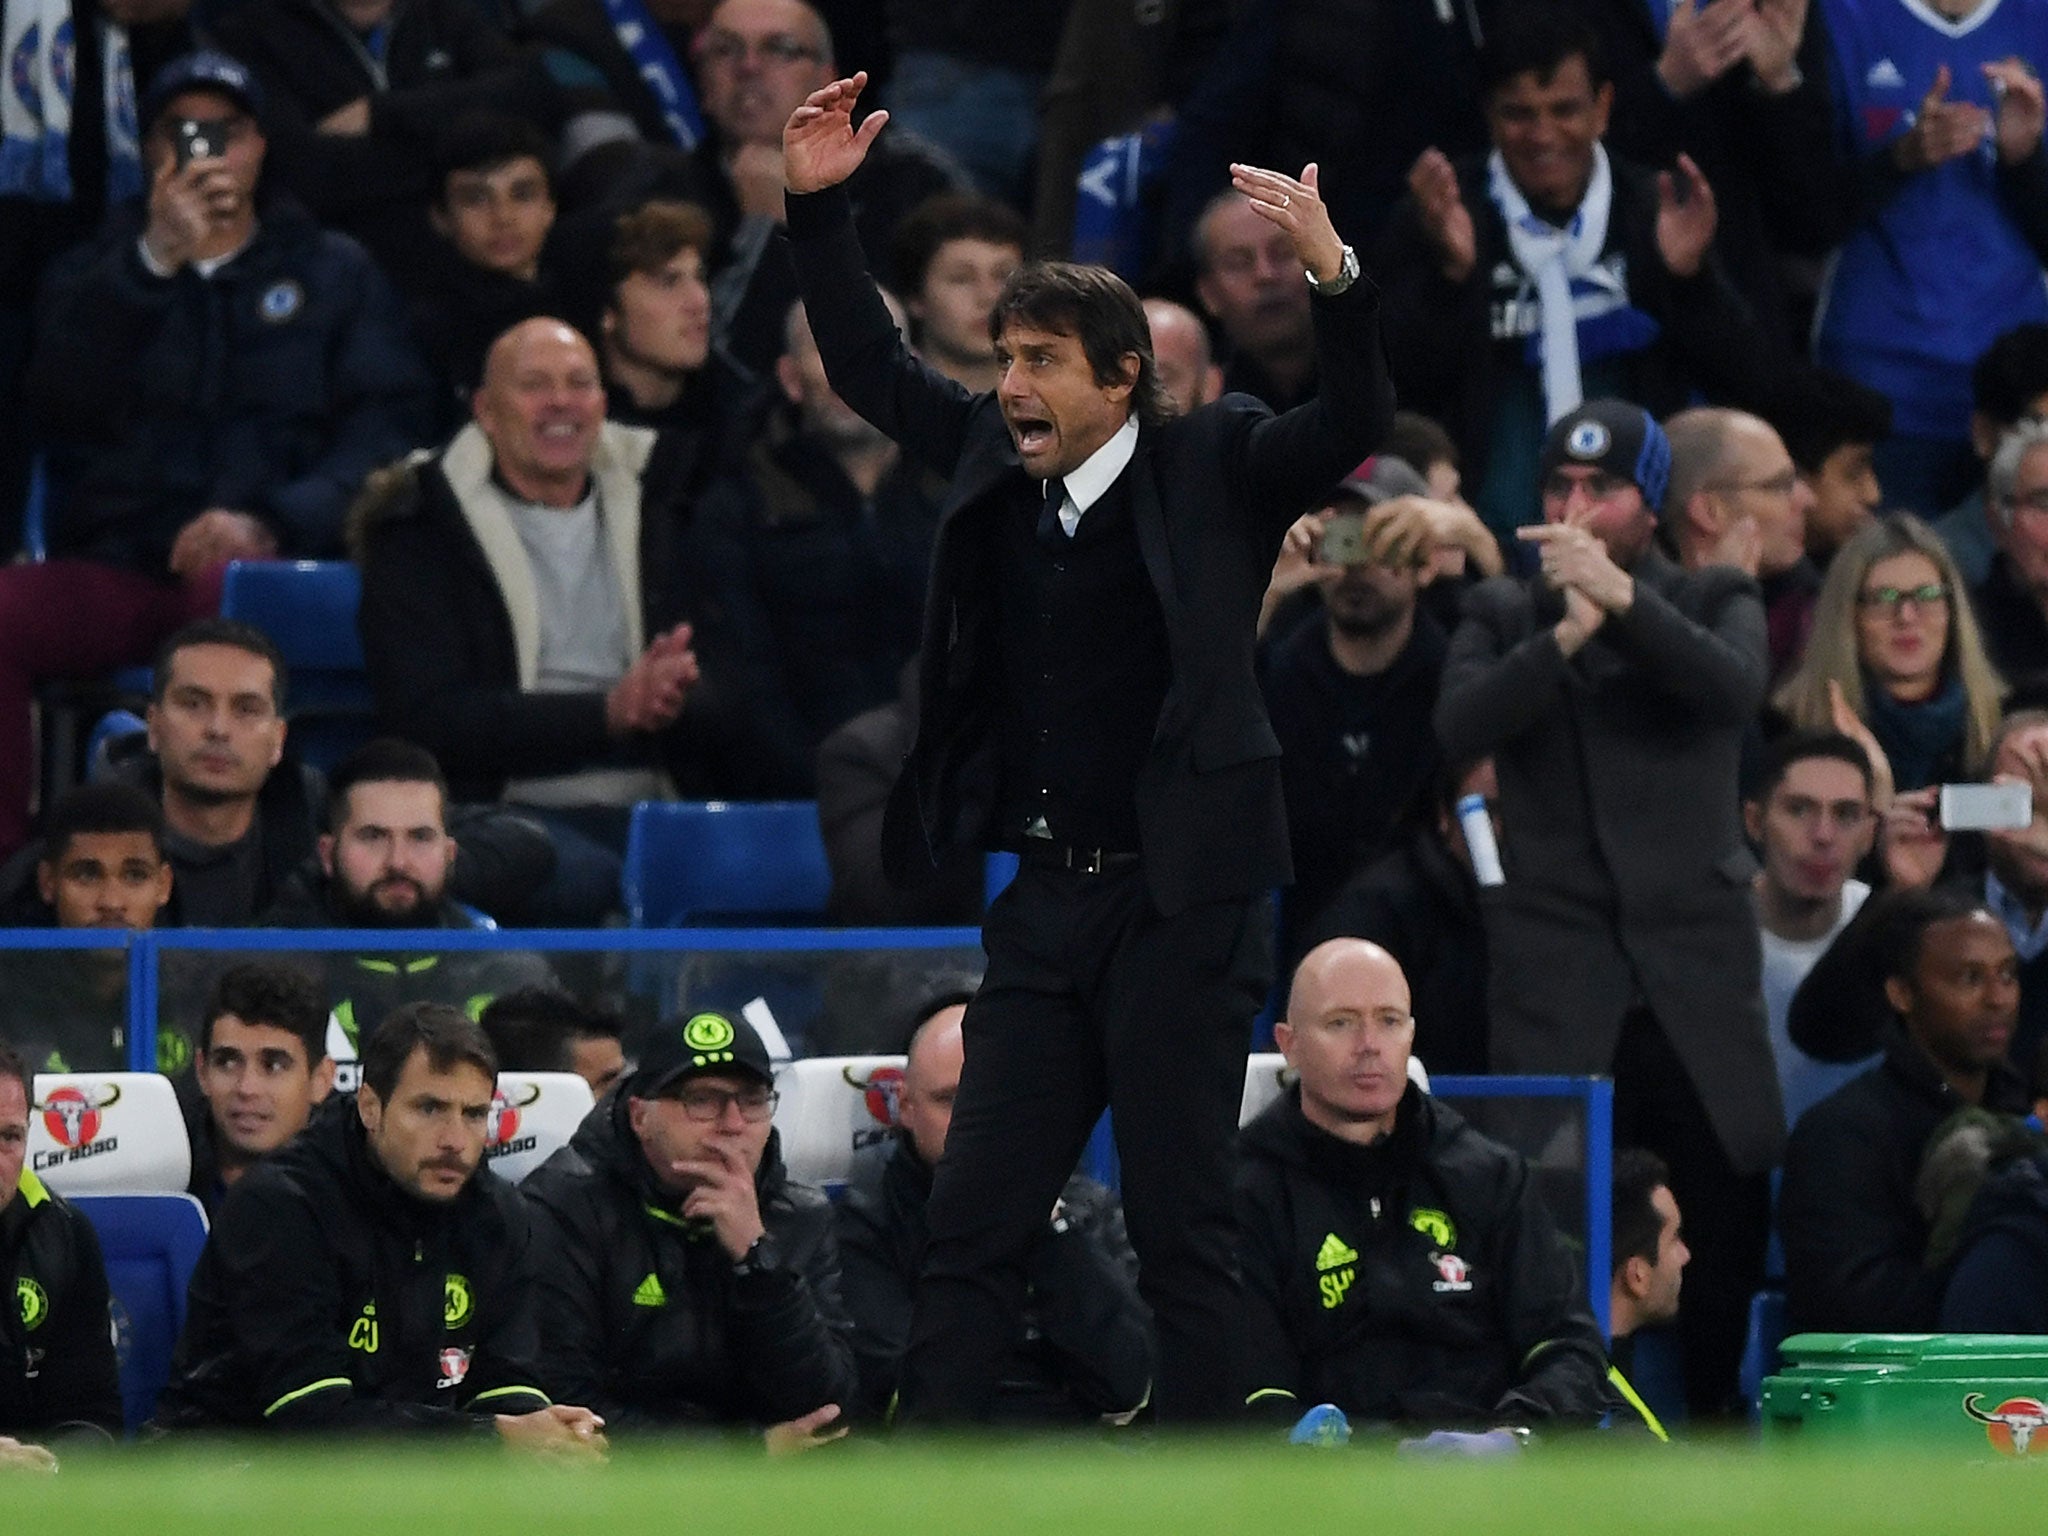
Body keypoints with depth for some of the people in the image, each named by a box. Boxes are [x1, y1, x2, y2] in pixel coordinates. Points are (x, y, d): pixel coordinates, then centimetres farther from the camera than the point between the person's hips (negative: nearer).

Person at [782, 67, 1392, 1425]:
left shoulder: (1211, 468, -5)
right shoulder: (993, 461, 9)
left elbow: (1356, 424, -18)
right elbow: (869, 367, 20)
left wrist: (1338, 280, -33)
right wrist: (818, 205, 11)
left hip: (1181, 904, -5)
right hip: (1043, 904, 6)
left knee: (1184, 1233, -1)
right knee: (973, 1227, 6)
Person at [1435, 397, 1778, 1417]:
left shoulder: (1713, 601, 11)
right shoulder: (1503, 615, 13)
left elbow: (1733, 688, -11)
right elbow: (1458, 725, -5)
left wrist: (1620, 599, -23)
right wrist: (1565, 636, -17)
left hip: (1695, 958, 0)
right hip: (1555, 966, 0)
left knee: (1726, 1217, -1)